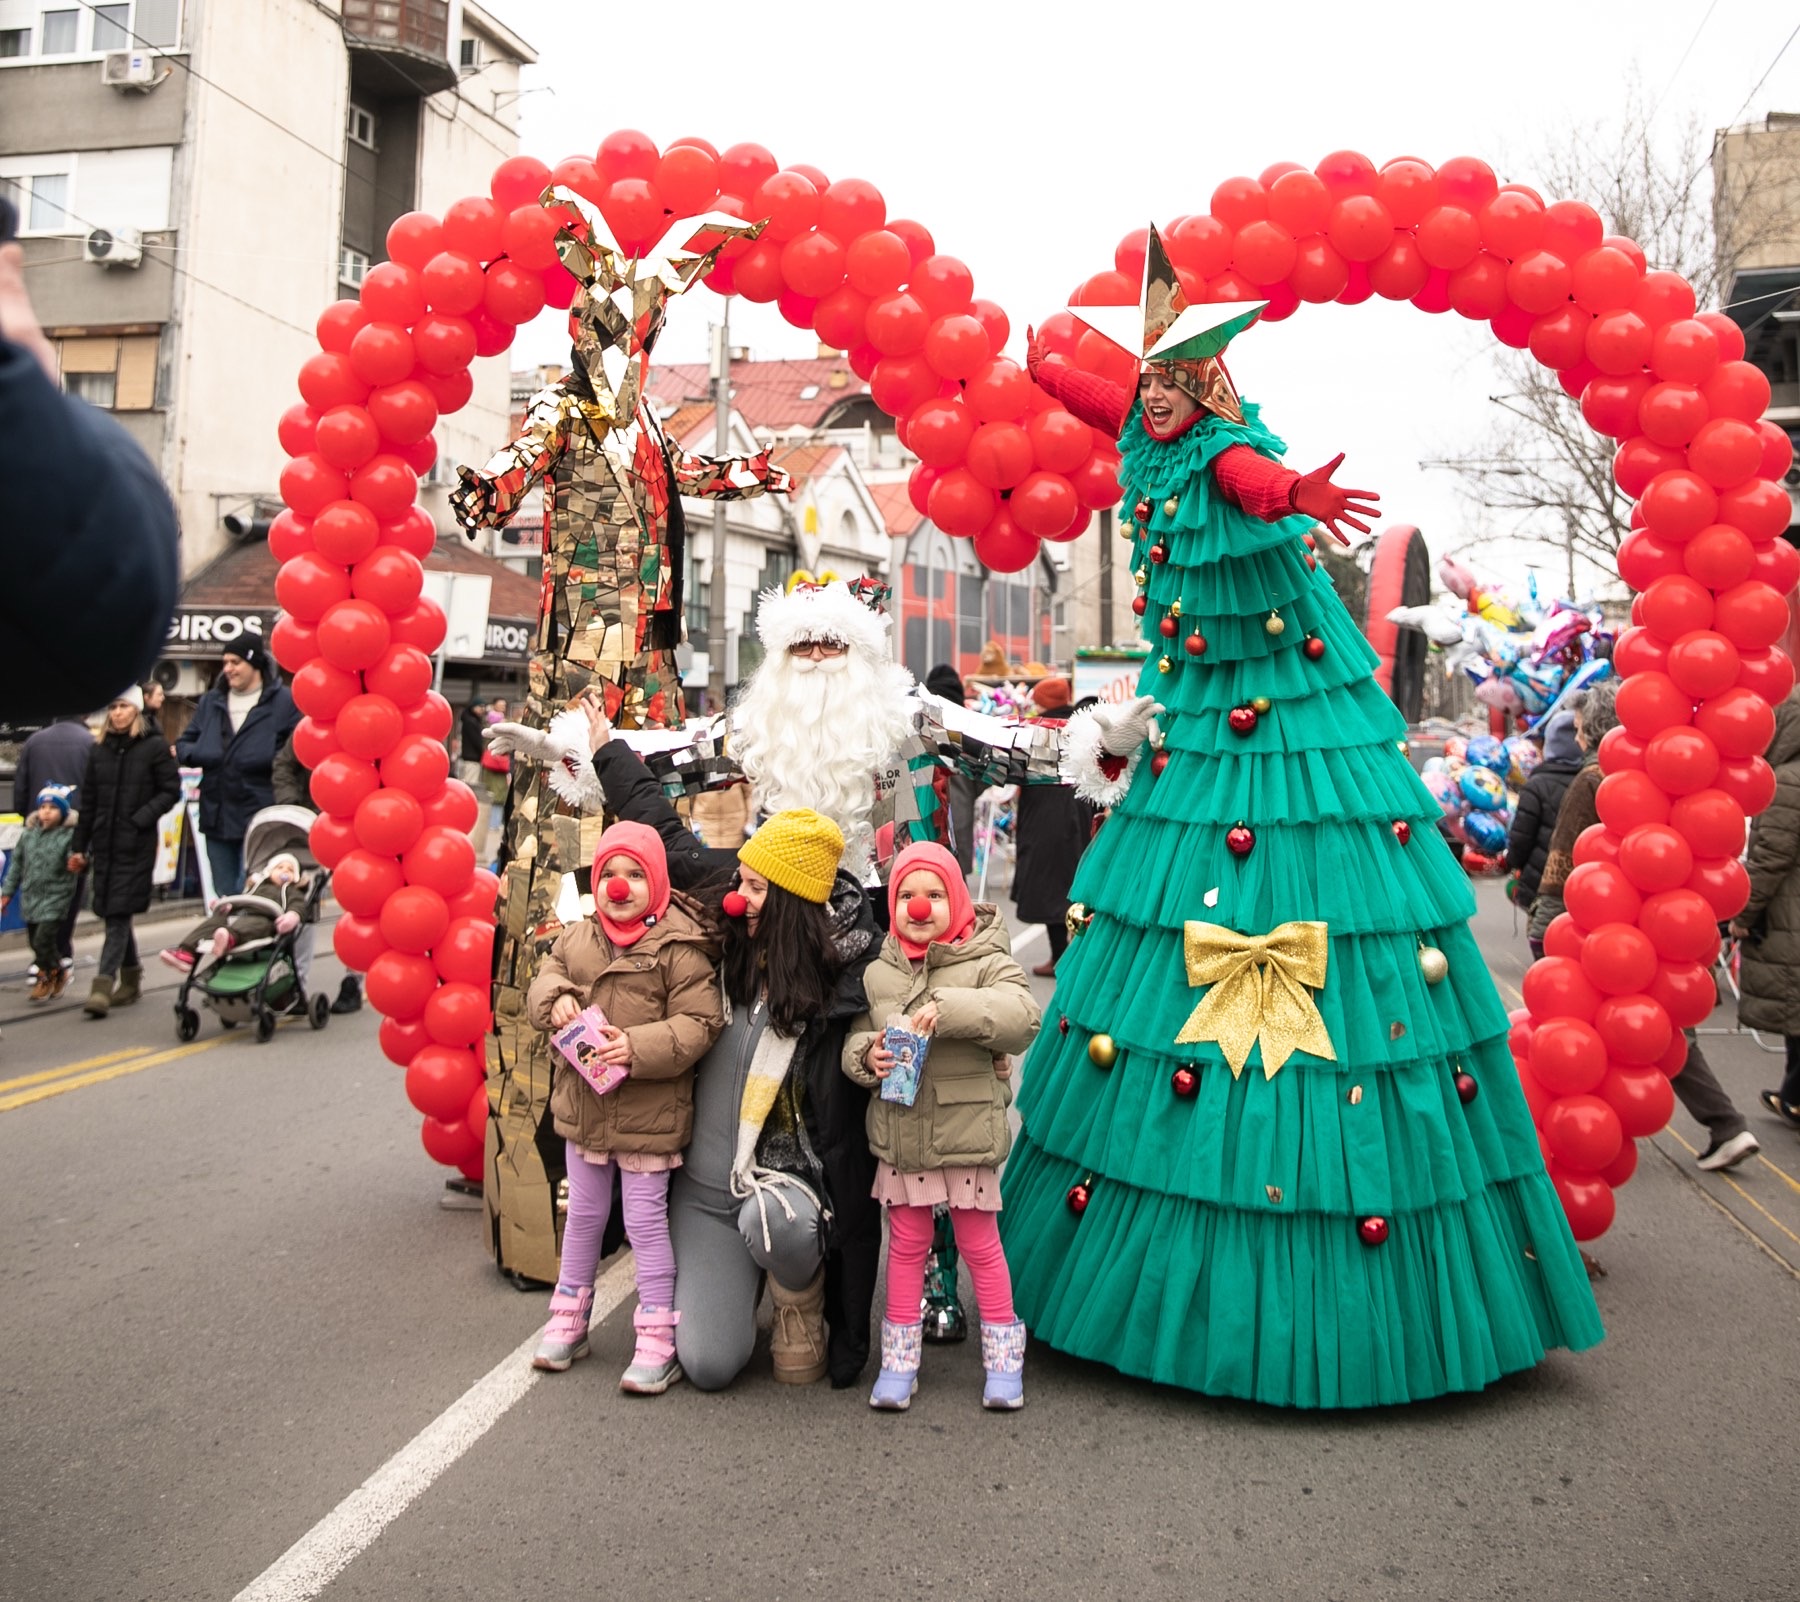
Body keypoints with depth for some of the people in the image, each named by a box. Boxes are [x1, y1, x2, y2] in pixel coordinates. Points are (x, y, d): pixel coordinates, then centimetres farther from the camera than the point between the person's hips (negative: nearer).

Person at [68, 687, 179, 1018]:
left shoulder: (155, 747, -3)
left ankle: (103, 985, -10)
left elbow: (171, 791, -4)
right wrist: (80, 847, 13)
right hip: (105, 842, 5)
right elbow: (88, 802, 14)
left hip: (137, 844, -5)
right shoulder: (100, 752, 11)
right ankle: (131, 979, 22)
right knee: (114, 913, 9)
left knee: (119, 913, -8)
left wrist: (141, 818, -16)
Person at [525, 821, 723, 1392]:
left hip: (648, 1111, -6)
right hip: (582, 1103, 6)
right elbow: (546, 977, 12)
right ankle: (569, 1321, 37)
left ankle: (657, 1343, 15)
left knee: (645, 1219, 2)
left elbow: (698, 1023, -17)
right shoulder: (578, 936, 3)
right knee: (583, 1214, 20)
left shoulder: (679, 947, -15)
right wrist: (556, 999, -12)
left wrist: (638, 1048, -28)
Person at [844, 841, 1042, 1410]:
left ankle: (1003, 1354, 27)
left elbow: (1023, 1016, -24)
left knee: (979, 1242, 10)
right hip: (900, 1133, 3)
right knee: (907, 1242, 14)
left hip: (968, 1132, -3)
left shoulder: (985, 963, -8)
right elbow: (853, 1039, 10)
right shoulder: (877, 973, 4)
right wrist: (868, 1055, -14)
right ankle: (899, 1358, 27)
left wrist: (947, 1008, -32)